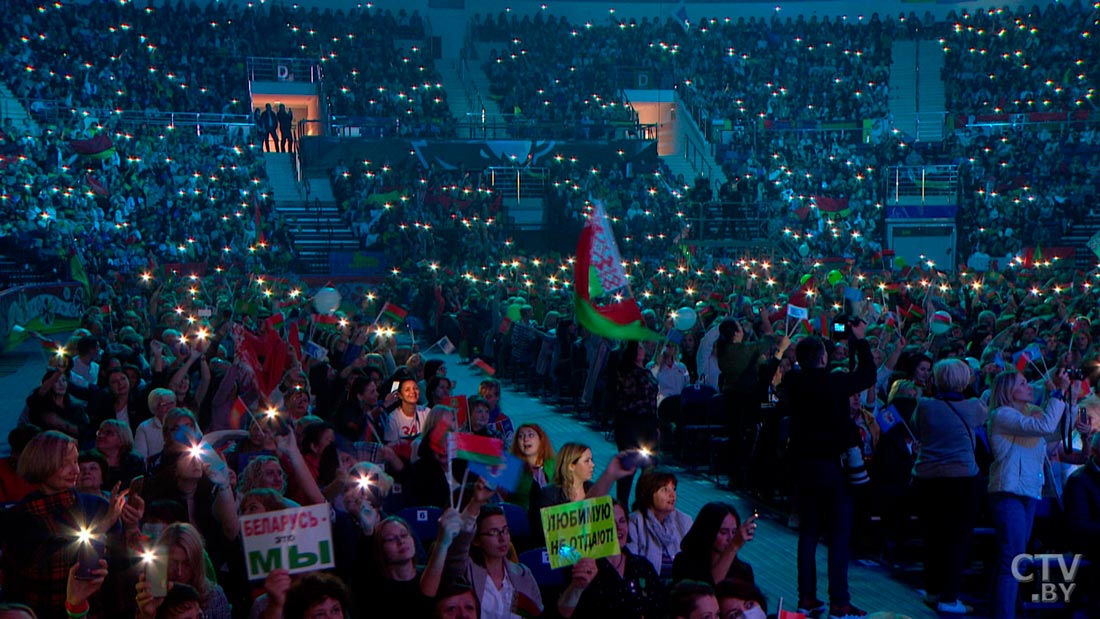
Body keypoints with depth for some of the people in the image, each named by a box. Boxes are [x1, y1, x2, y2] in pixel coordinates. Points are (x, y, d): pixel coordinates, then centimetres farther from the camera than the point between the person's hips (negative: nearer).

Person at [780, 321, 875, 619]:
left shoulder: (792, 383, -2)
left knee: (808, 531, 13)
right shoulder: (833, 383, -16)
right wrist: (860, 340, 11)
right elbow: (867, 375, -1)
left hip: (803, 464, 5)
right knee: (840, 533, 0)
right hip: (832, 464, -5)